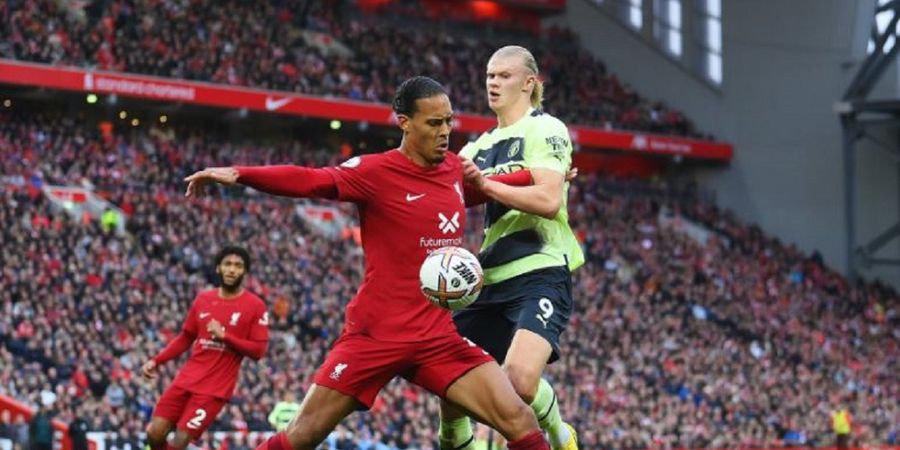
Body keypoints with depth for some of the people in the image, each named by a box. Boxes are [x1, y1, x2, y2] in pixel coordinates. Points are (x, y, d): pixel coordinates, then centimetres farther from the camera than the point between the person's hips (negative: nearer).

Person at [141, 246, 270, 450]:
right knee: (155, 433, -4)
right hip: (187, 379, 5)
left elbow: (258, 350, -7)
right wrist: (156, 361, 8)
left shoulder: (255, 306, -3)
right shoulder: (203, 299, 10)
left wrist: (224, 335, -16)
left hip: (216, 387, -5)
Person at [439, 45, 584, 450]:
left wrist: (484, 184, -16)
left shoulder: (545, 129, -4)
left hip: (540, 274, -7)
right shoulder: (481, 146, 18)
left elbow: (548, 200, -19)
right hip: (491, 279, 7)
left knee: (520, 377, -27)